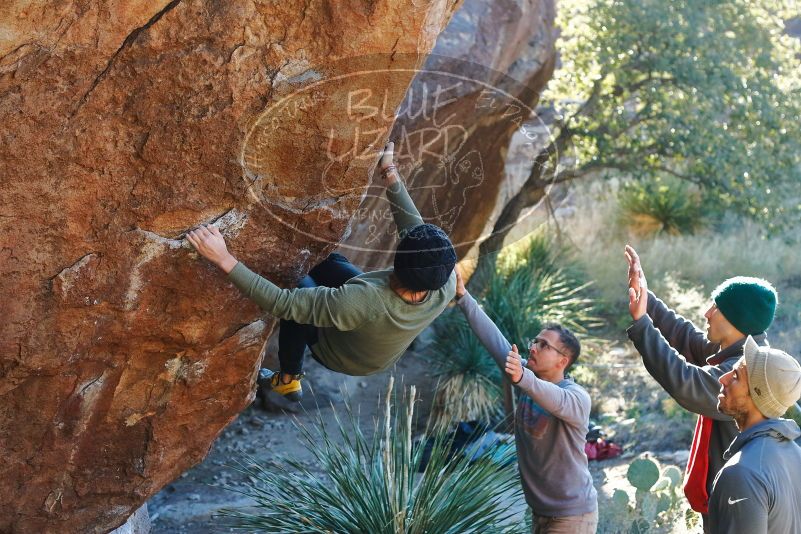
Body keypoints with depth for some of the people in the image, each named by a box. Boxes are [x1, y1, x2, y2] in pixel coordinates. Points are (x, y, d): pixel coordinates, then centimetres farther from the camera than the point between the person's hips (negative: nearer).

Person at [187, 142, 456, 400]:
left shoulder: (363, 302, -48)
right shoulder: (446, 286, -34)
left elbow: (282, 303, -41)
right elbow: (415, 225, -17)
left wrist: (224, 259, -41)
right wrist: (390, 171, -9)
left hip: (339, 353, -5)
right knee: (330, 262, 17)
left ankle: (288, 379, 26)